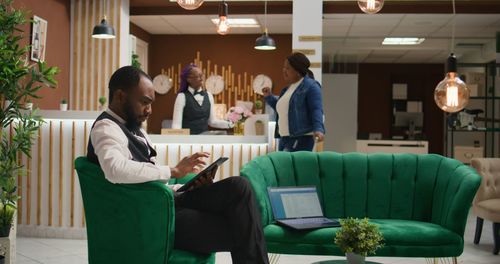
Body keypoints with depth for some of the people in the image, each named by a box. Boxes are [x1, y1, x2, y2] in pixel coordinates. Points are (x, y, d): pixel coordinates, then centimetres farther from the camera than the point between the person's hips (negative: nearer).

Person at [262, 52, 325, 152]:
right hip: (284, 138, 9)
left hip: (301, 138, -9)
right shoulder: (288, 88, 19)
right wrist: (269, 97, 17)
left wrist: (318, 129, -29)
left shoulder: (311, 86, -6)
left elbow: (316, 109, -15)